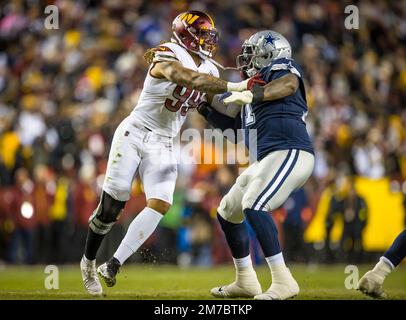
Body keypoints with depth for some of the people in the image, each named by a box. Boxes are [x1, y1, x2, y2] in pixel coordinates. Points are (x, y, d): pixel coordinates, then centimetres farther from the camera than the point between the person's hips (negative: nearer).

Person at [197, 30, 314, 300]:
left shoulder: (280, 67, 3)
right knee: (228, 212, 18)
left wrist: (251, 95, -32)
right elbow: (231, 123, 33)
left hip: (290, 153, -10)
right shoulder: (253, 86, 28)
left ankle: (283, 281, -29)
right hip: (268, 160, 10)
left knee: (253, 206, -27)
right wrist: (203, 105, 25)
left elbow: (289, 84, -22)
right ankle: (245, 282, 27)